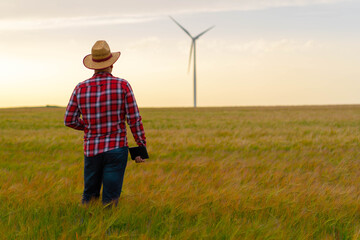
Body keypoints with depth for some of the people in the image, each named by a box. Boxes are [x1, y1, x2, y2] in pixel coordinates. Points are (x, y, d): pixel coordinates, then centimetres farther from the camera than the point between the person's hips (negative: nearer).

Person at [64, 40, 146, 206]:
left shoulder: (81, 88, 1)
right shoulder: (122, 85, -6)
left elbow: (69, 120, 6)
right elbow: (134, 119, -6)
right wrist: (142, 148, 1)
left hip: (91, 150, 3)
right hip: (116, 149, -2)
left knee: (89, 196, 16)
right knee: (110, 200, 1)